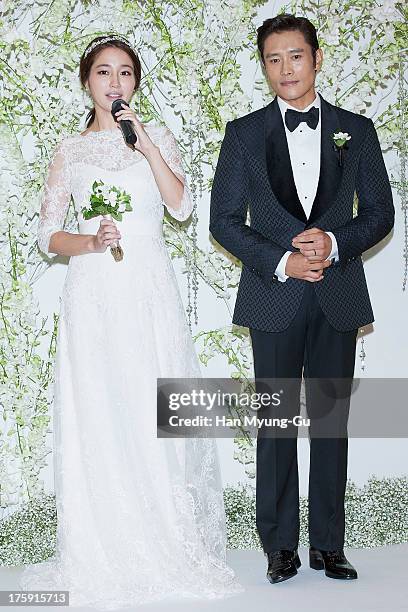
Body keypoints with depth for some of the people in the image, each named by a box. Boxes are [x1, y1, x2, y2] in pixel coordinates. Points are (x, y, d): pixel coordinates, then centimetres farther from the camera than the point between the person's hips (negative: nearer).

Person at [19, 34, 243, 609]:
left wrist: (145, 144, -12)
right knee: (97, 418, -1)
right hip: (92, 293, 0)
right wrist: (89, 241, -12)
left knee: (156, 414, -2)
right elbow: (48, 235, 7)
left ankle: (168, 546, 11)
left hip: (150, 291, 0)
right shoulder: (70, 149, 11)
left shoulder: (158, 138, 11)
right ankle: (106, 556, 9)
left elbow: (182, 206, -5)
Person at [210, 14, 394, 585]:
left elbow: (380, 212, 7)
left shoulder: (357, 130, 8)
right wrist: (281, 261, -12)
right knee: (277, 422, 3)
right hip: (275, 298, -1)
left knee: (332, 420, 6)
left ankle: (328, 544, 16)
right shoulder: (244, 133, 4)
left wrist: (334, 242, -13)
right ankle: (280, 546, 13)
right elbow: (224, 220, 1)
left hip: (339, 297, 1)